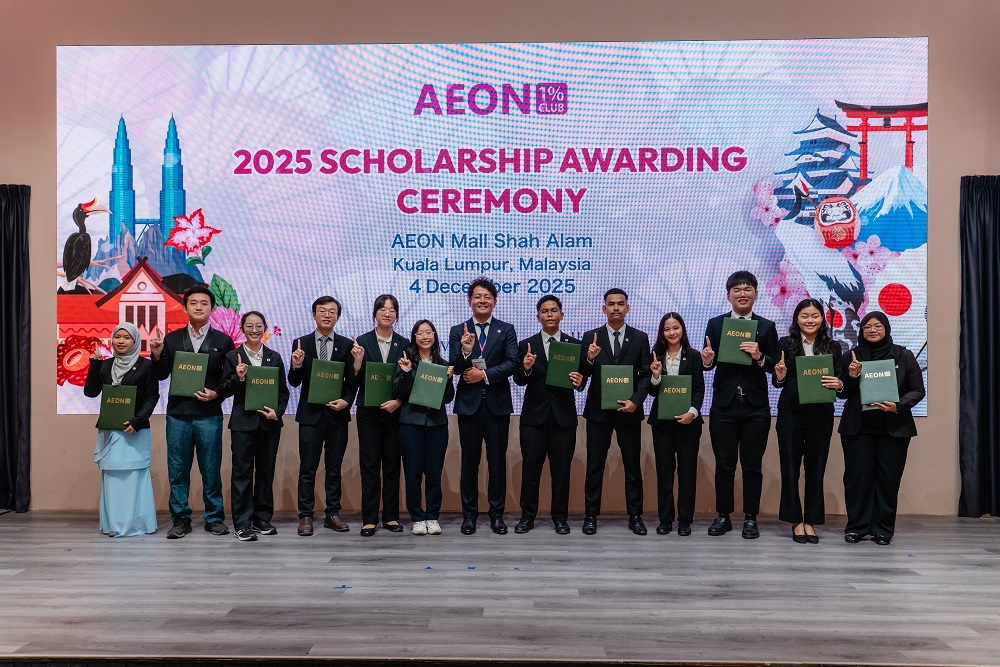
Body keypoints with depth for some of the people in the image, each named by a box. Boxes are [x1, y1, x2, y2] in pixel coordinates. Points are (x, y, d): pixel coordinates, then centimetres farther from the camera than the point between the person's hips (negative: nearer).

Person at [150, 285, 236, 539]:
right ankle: (180, 519, 16)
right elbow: (161, 375, 5)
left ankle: (214, 518, 15)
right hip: (178, 413, 2)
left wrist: (217, 393, -12)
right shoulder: (171, 339, 8)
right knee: (177, 470, 6)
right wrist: (157, 356, -11)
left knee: (211, 469, 4)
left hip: (209, 414, -1)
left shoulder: (223, 341, 4)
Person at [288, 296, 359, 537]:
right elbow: (294, 382, -1)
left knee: (334, 468, 9)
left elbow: (352, 381, 3)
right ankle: (305, 516, 11)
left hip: (337, 414, 1)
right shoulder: (301, 344, 2)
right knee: (307, 468, 3)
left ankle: (333, 514, 18)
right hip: (310, 413, -1)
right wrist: (297, 365, -20)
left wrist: (346, 401, -13)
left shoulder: (347, 345, 3)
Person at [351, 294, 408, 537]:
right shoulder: (362, 342, 1)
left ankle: (391, 516, 15)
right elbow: (356, 381, -1)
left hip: (395, 412, 1)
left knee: (392, 464, 7)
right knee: (369, 465, 2)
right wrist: (358, 361, -18)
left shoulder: (403, 344, 4)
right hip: (368, 412, -1)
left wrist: (399, 401, -11)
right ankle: (369, 519, 7)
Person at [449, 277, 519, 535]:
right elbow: (454, 369, -5)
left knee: (497, 460, 6)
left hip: (497, 403, 0)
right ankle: (469, 514, 17)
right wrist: (465, 351, -24)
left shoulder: (506, 330, 5)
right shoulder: (458, 331, 5)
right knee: (470, 461, 7)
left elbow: (512, 363, -7)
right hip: (469, 403, 0)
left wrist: (484, 374, -15)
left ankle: (497, 514, 16)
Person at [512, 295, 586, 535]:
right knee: (530, 468, 5)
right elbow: (519, 381, -2)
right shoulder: (526, 345, 4)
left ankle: (560, 516, 19)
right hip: (534, 415, 0)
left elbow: (580, 379, 2)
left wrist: (579, 381, -21)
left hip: (563, 415, 0)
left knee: (562, 469, 7)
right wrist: (526, 368, -22)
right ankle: (527, 515, 16)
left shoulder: (574, 345, 5)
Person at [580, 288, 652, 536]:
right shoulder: (591, 337, 3)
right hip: (598, 410, 0)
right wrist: (590, 359, -23)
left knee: (633, 466, 7)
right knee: (595, 465, 4)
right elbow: (583, 375, -2)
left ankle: (635, 516, 17)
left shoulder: (640, 338, 4)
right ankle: (591, 515, 13)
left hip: (629, 410, 1)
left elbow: (645, 375, 1)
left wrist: (636, 400, -13)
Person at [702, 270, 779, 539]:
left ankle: (751, 517, 17)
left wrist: (759, 357, -19)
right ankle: (723, 515, 19)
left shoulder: (766, 326, 3)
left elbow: (775, 367, 0)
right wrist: (706, 361, -23)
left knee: (752, 464, 7)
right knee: (724, 464, 7)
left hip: (755, 406, 0)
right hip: (724, 405, 0)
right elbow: (710, 362, 0)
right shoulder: (716, 324, 4)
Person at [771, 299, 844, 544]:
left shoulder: (833, 346, 6)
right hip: (790, 413, -1)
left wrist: (839, 384, -17)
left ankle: (811, 521, 17)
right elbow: (777, 382, 0)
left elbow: (839, 381, 5)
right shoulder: (785, 344, 1)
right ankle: (796, 521, 13)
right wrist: (780, 376, -21)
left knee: (816, 468, 7)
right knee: (790, 466, 2)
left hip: (821, 414, 1)